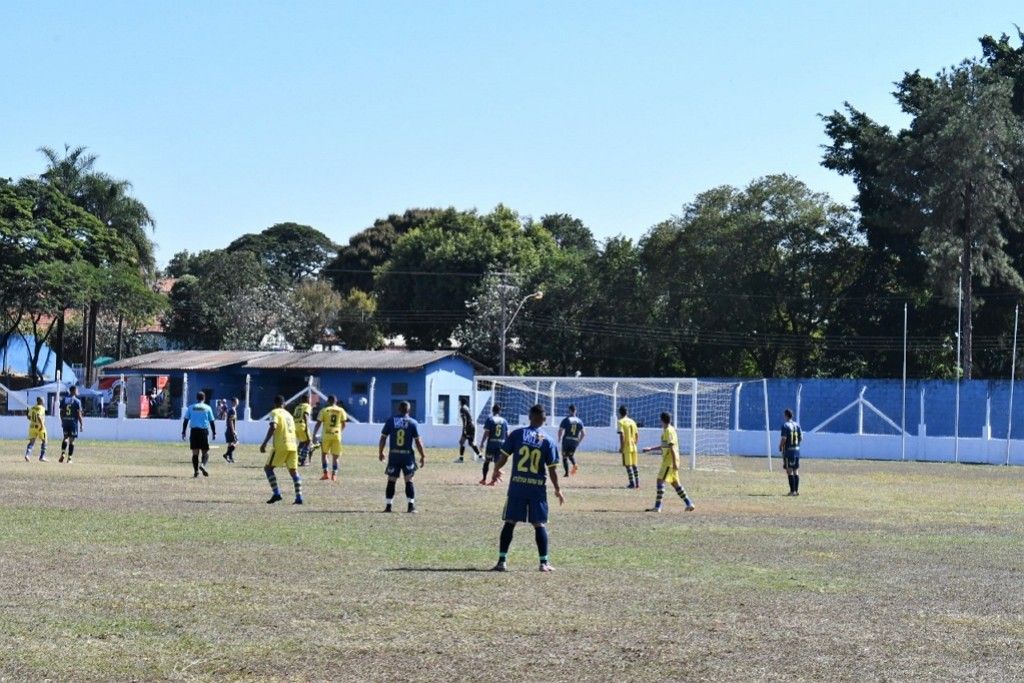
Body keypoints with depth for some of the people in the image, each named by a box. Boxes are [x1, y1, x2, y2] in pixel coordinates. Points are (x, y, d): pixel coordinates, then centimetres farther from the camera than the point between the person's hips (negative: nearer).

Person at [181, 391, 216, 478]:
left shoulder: (190, 408, 8)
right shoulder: (207, 408, 4)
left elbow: (185, 420, 5)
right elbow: (212, 422, 5)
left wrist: (183, 432, 7)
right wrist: (214, 433, 10)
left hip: (194, 431, 1)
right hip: (204, 431, -1)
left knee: (195, 453, 5)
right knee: (205, 452, 5)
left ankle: (196, 471, -1)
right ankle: (202, 464, -22)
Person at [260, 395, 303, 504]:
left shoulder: (275, 413, -1)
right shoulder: (289, 415, 21)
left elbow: (273, 427, -16)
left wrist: (264, 443, -18)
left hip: (281, 445, -6)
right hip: (293, 445, 6)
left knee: (268, 468, 3)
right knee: (293, 471, 11)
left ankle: (276, 493, -10)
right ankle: (299, 497, 0)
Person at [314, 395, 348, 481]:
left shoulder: (324, 410, 0)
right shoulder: (341, 411, 6)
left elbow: (318, 424, -2)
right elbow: (343, 425, 9)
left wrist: (314, 435, 4)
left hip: (326, 435, -1)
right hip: (337, 435, 1)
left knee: (324, 454, 15)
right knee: (335, 456, 9)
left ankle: (325, 473, 5)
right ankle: (334, 475, -1)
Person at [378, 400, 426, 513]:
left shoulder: (390, 421, 0)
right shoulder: (413, 423, -3)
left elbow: (383, 438, 1)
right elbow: (418, 441, -4)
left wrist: (380, 452, 13)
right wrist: (423, 456, 3)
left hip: (393, 455, 1)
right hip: (407, 455, -1)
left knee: (391, 481, 7)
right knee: (409, 480, 4)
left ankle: (388, 506, 8)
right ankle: (411, 506, -1)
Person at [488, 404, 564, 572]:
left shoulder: (517, 434, -3)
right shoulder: (548, 441, -2)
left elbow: (503, 457, -1)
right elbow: (552, 469, -3)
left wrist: (496, 471, 18)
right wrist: (557, 489, 10)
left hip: (517, 486, 0)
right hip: (538, 488, 0)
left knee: (510, 522, 6)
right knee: (539, 524, 7)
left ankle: (502, 561, 4)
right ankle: (544, 562, 6)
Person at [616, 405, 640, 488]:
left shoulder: (621, 422, -8)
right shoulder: (632, 421, 13)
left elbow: (622, 435, -16)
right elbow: (637, 435, 15)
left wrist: (621, 447, -13)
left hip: (626, 447, -6)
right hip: (633, 447, 6)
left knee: (628, 465, -2)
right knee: (634, 465, 12)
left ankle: (632, 483, -5)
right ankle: (637, 483, 12)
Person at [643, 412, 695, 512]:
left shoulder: (668, 431, -14)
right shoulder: (669, 430, 17)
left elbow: (671, 447, -20)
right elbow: (664, 446, 28)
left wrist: (674, 462, -24)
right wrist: (650, 449, 32)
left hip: (669, 461, -10)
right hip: (668, 461, 10)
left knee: (660, 481, -10)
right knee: (675, 483, 13)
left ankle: (657, 507, -13)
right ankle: (689, 504, 14)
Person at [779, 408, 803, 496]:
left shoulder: (785, 425, -10)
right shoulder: (797, 425, 9)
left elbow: (784, 439, -16)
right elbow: (801, 438, 10)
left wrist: (780, 447, -1)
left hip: (788, 450, -6)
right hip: (797, 450, 6)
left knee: (789, 471, -4)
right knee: (796, 471, 11)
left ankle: (792, 491, -7)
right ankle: (796, 490, 12)